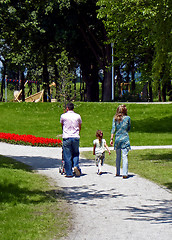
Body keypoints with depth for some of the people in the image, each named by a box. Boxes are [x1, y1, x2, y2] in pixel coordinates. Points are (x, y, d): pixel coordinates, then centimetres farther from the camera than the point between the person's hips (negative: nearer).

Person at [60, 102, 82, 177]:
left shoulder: (63, 116, 1)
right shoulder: (78, 116, 6)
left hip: (66, 137, -2)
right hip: (76, 137, 2)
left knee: (67, 156, 3)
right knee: (76, 153, 17)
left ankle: (69, 173, 4)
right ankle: (76, 166, -8)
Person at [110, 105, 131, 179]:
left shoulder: (115, 118, 3)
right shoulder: (128, 118, -1)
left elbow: (113, 129, -3)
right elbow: (129, 128, 9)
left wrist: (111, 139, -4)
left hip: (117, 138, 3)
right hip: (125, 138, -3)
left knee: (118, 156, 15)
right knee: (125, 156, -4)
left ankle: (118, 172, 23)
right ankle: (125, 173, -11)